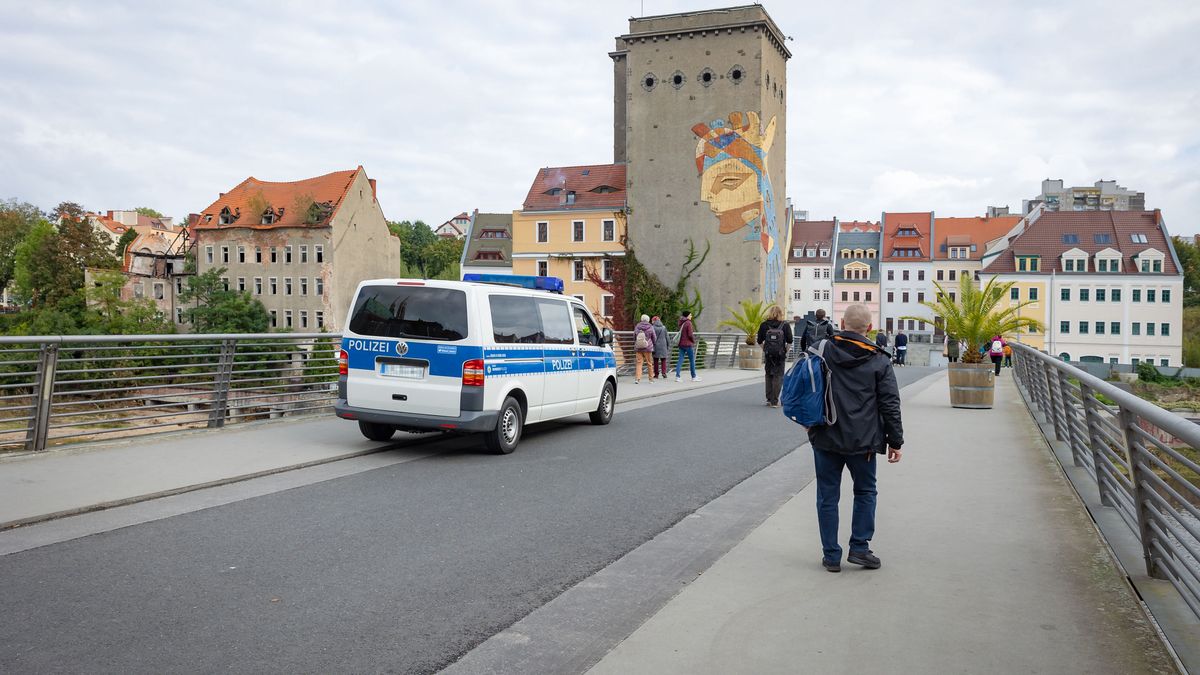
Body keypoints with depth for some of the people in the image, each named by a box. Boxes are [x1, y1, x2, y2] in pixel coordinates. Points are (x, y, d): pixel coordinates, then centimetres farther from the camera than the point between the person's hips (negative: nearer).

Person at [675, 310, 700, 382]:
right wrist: (694, 340, 0)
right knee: (692, 361, 4)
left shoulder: (681, 323, 10)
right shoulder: (688, 323, -13)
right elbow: (690, 335, -17)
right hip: (688, 344, -7)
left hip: (681, 344, 7)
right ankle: (693, 377, 11)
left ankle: (677, 376, -5)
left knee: (680, 360, 4)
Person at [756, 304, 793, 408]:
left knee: (769, 376, 15)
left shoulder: (764, 325, -1)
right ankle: (774, 401, -1)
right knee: (778, 376, 4)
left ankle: (769, 399, 16)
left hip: (768, 354, 2)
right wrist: (786, 350, 10)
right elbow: (789, 341, -4)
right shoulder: (785, 325, -3)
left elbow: (760, 341, 0)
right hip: (780, 355, -1)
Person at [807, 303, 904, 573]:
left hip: (825, 438, 1)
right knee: (865, 492, 18)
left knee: (827, 496, 8)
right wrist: (895, 441, 5)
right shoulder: (879, 361, -4)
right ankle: (859, 548, 14)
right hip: (862, 440, -1)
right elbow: (890, 404, -2)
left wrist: (809, 422, 17)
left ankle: (831, 555, 13)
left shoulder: (822, 351, -2)